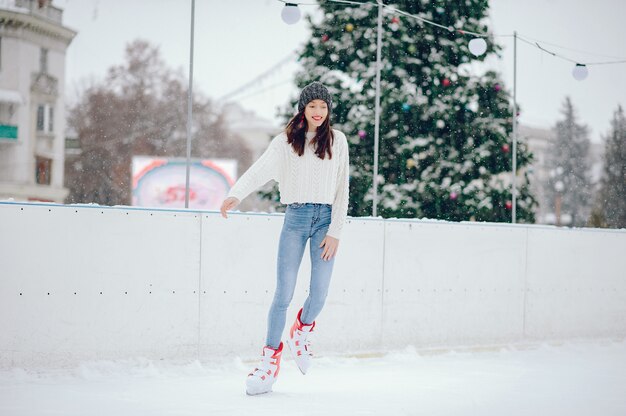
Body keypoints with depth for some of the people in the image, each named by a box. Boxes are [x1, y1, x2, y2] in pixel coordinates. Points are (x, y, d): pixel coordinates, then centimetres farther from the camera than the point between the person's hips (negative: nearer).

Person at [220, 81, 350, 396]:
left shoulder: (336, 140, 7)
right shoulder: (286, 141, 5)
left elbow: (341, 190, 5)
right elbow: (260, 170, -12)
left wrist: (335, 232, -4)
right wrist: (236, 194, -31)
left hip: (325, 219, 1)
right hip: (295, 218, -1)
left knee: (319, 295, -8)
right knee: (283, 293, -6)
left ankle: (301, 332, 24)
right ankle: (270, 360, 3)